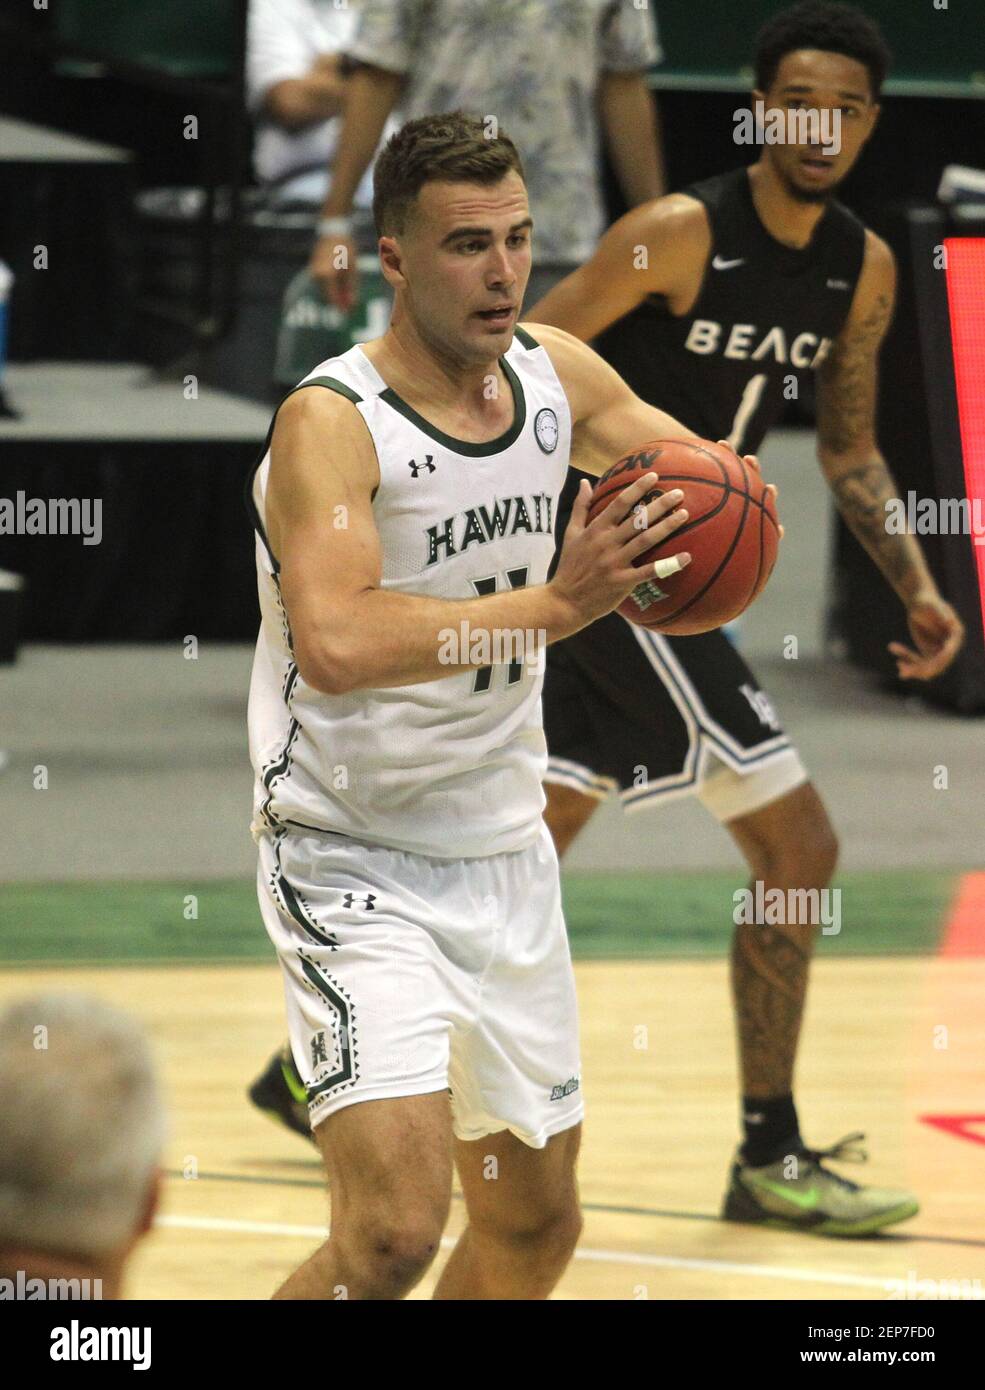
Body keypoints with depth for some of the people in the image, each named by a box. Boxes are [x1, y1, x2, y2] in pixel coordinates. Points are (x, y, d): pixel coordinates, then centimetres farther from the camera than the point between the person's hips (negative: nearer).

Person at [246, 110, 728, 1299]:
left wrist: (685, 519, -8)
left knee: (534, 1225, 17)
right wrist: (552, 605, -41)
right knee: (394, 1228, -22)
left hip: (504, 854, 8)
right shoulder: (330, 422, -21)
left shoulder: (556, 375, -1)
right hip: (351, 858, -8)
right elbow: (335, 646, -37)